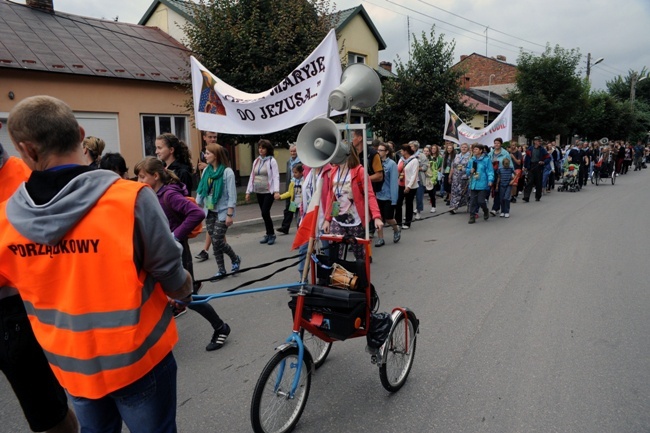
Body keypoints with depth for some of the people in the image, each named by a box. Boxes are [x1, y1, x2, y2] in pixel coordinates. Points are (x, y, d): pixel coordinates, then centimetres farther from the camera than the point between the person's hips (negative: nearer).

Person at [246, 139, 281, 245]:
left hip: (269, 192, -6)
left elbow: (276, 176, -13)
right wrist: (248, 191, 10)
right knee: (264, 213, 8)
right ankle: (269, 234, 18)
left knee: (265, 213, -13)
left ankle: (271, 234, 3)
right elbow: (252, 177, 14)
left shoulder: (272, 161, -5)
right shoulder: (256, 161, 12)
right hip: (259, 192, 6)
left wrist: (276, 191, -25)